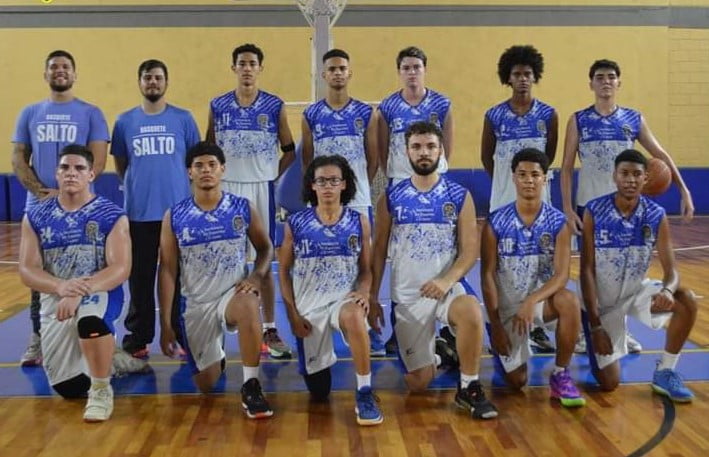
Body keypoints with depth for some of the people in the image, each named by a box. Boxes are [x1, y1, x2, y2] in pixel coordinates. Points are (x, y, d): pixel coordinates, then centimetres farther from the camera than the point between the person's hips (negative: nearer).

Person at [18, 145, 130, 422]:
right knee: (69, 388, 5)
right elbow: (27, 271, -4)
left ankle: (102, 391, -19)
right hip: (54, 299, 4)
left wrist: (80, 291, -31)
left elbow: (120, 269, -15)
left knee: (89, 319, -42)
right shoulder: (35, 217, 3)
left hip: (100, 293, -4)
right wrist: (61, 286, -26)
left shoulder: (112, 216, -6)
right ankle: (108, 362, 40)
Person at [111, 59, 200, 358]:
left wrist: (175, 184, 7)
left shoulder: (183, 119, 2)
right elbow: (120, 164, 15)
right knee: (140, 277, 7)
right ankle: (138, 338, 17)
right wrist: (137, 186, 11)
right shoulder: (125, 121, 6)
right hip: (138, 212, 1)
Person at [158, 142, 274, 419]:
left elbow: (265, 248, 8)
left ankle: (251, 387, -27)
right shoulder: (174, 217, -5)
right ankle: (216, 357, 45)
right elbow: (167, 271, -3)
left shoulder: (243, 209, -5)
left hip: (233, 295, -1)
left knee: (248, 303, -40)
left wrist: (257, 277, -15)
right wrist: (165, 324, -6)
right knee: (206, 387, 7)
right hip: (195, 305, 2)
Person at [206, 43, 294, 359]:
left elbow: (289, 150, 8)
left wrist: (272, 174, -1)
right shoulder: (218, 106, 5)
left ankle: (269, 330, 13)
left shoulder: (274, 106, 2)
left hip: (261, 190, -1)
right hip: (225, 189, 1)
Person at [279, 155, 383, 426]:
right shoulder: (295, 224, -3)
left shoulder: (359, 222, -2)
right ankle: (324, 359, 46)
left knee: (354, 316, -42)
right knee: (318, 391, 8)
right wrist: (293, 314, -5)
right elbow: (284, 271, 3)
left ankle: (364, 395, -27)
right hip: (309, 305, 1)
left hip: (345, 300, -1)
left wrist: (363, 293, -17)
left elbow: (366, 269, 4)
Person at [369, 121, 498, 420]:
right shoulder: (391, 199, 1)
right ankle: (433, 357, 40)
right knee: (417, 385, 3)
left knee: (471, 313, -38)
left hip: (448, 286, -1)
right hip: (406, 295, 1)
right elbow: (379, 252, 6)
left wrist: (447, 280, -22)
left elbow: (469, 251, -4)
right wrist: (372, 299, 2)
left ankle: (469, 389, -17)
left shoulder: (460, 196, -1)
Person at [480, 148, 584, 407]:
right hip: (507, 303, 0)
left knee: (569, 301, -35)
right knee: (516, 381, -2)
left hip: (541, 298, 1)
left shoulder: (558, 223, -11)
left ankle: (560, 375, -16)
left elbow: (561, 276, -18)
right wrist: (495, 325, -15)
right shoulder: (496, 223, -13)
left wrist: (531, 301, -35)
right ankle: (502, 345, 34)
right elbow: (487, 276, -11)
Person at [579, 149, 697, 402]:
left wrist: (668, 290, -39)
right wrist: (595, 324, -21)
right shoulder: (594, 211, -19)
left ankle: (665, 373, -6)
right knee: (609, 383, -6)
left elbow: (671, 269, -13)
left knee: (687, 301, -25)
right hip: (602, 300, -3)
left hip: (637, 291, 3)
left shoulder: (657, 216, -12)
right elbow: (587, 270, -18)